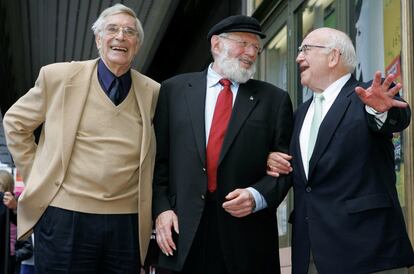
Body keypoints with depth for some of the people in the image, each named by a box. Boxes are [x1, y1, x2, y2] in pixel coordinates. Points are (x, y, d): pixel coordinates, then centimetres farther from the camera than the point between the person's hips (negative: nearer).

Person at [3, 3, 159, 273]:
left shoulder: (153, 92, 5)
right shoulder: (58, 76, 0)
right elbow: (15, 122, 12)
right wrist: (38, 175, 6)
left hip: (128, 222, 2)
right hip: (65, 216, -2)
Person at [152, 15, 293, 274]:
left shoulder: (274, 99, 6)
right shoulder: (174, 89, 8)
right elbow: (159, 158, 6)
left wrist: (257, 196, -11)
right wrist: (161, 208, -3)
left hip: (247, 233, 0)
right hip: (183, 227, 1)